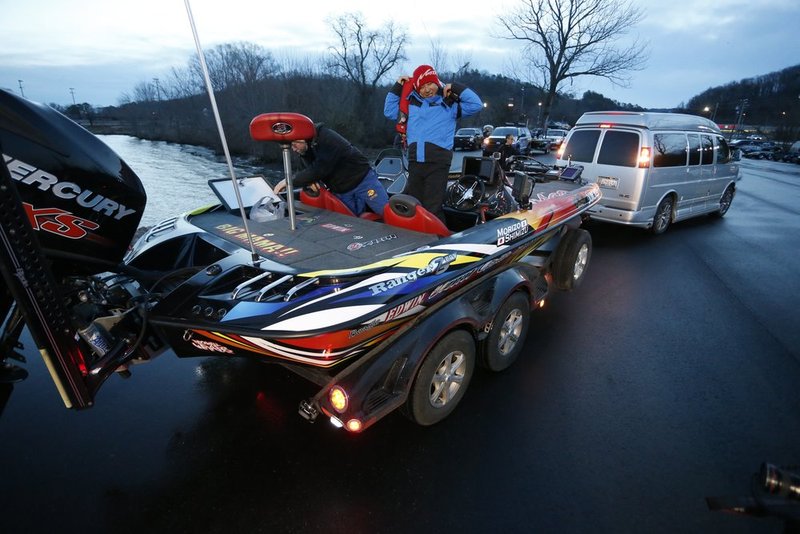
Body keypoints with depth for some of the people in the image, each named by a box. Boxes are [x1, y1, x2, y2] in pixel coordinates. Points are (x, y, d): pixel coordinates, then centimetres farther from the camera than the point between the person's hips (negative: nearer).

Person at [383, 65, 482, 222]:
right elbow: (389, 112, 26)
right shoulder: (411, 103, 16)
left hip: (438, 162, -4)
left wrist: (456, 88, 1)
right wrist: (397, 88, 18)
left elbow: (476, 105, 1)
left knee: (432, 207, -7)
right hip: (415, 161, 5)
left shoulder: (449, 104, 7)